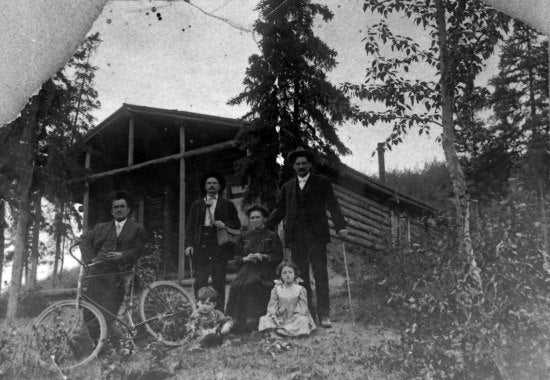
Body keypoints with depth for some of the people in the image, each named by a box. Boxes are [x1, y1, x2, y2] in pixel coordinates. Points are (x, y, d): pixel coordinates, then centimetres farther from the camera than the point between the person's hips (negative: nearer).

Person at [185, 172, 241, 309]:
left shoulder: (227, 205, 15)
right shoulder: (196, 205, 19)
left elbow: (237, 224, 11)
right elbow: (190, 226, 13)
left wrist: (225, 225, -9)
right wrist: (189, 244, 0)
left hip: (219, 246, -1)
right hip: (200, 246, 2)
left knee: (219, 281, -6)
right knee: (199, 281, -2)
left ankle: (219, 312, -3)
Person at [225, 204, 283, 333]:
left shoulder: (272, 236, 10)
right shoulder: (245, 237, 21)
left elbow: (278, 257, 3)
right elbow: (236, 257, 19)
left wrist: (263, 256, -11)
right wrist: (245, 258, -3)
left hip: (263, 275, -3)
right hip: (245, 273, 3)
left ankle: (252, 331, -23)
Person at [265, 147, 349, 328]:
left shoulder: (322, 183, 8)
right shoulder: (287, 187, 17)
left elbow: (333, 206, -1)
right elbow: (279, 211, 15)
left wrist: (341, 226, -15)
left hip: (317, 237, -3)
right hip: (296, 239, 3)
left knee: (321, 276, -6)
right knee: (300, 278, 2)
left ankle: (324, 315, -3)